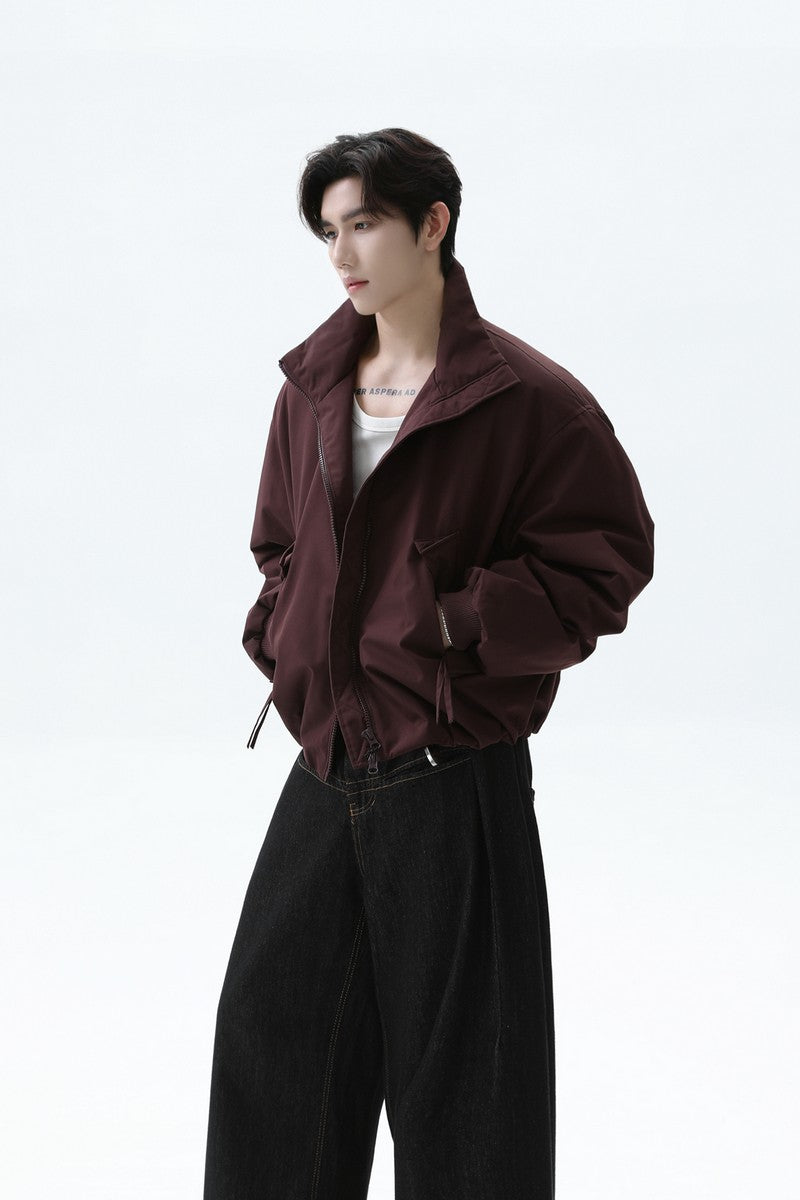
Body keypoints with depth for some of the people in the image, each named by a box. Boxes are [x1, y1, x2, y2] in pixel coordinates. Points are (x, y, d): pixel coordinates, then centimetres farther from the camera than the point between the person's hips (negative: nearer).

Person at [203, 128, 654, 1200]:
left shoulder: (525, 398, -10)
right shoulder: (313, 388, 9)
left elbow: (606, 560, -10)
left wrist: (458, 623, -16)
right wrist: (283, 633, 4)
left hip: (455, 783, -6)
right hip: (326, 777, 6)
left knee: (456, 1074, 2)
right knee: (274, 1038, 13)